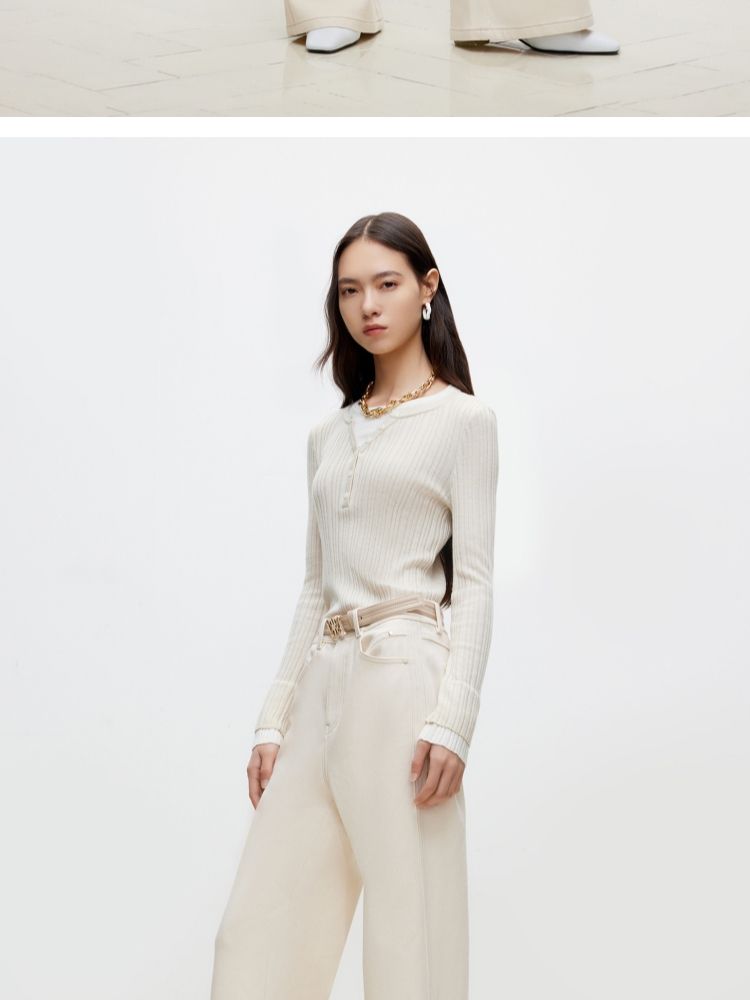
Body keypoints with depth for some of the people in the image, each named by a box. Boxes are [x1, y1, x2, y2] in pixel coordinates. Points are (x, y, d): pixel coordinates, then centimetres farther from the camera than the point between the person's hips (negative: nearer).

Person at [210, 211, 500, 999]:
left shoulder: (463, 420, 2)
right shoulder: (328, 435, 19)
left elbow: (474, 583, -4)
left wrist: (452, 720, -15)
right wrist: (274, 718, 12)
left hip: (403, 678, -6)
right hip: (323, 683, 6)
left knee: (410, 931, -4)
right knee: (256, 930, 2)